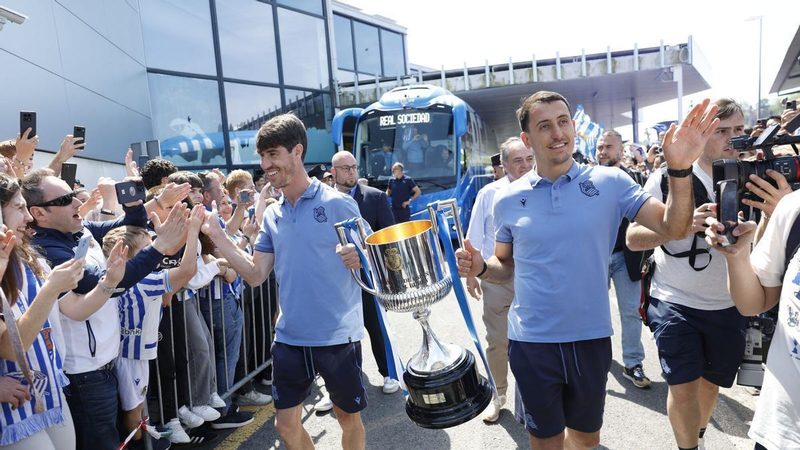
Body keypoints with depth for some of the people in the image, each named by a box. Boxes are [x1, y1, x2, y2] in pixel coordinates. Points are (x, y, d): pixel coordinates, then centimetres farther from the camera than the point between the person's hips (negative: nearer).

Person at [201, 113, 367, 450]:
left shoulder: (337, 204, -11)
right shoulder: (272, 215, 6)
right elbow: (255, 275, 4)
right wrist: (217, 236, -4)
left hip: (338, 336, -4)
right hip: (289, 338, 5)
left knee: (348, 418, 15)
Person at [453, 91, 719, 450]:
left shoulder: (610, 183, -6)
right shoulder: (508, 200, -4)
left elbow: (673, 228, -10)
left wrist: (679, 169, -25)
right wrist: (480, 268, -15)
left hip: (591, 337, 1)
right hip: (532, 341, 0)